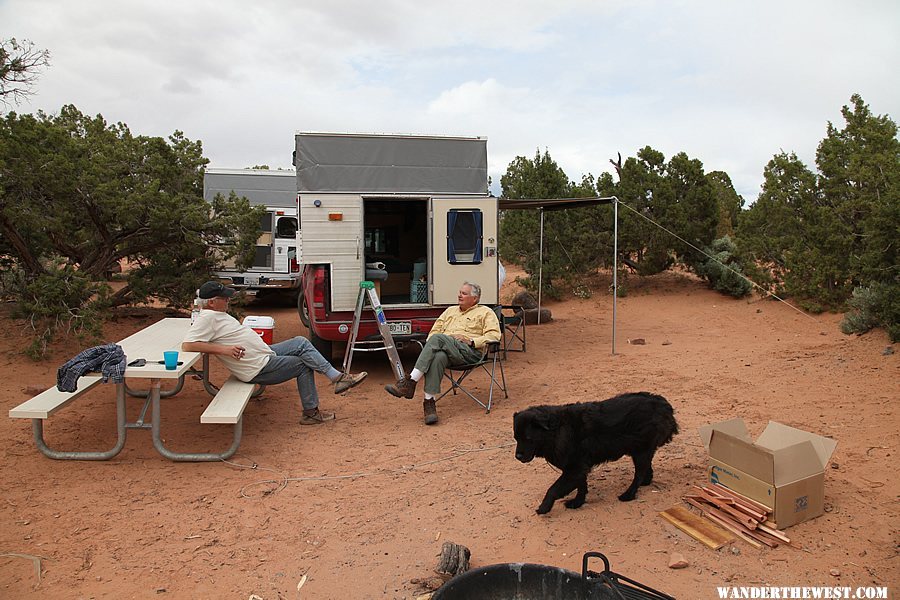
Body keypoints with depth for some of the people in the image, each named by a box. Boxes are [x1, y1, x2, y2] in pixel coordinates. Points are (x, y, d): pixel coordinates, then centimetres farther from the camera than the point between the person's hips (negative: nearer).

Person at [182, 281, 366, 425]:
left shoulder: (217, 313, 12)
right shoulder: (207, 318, -18)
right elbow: (187, 345, -27)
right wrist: (223, 349, -29)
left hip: (265, 353, 10)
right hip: (259, 369, -10)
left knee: (301, 342, 4)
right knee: (303, 364, -3)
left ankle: (337, 377, 1)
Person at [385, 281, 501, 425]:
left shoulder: (485, 312, 18)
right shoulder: (450, 311, 34)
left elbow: (494, 335, 3)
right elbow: (434, 331, 27)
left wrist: (472, 341, -8)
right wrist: (431, 346, 4)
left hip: (470, 352, -4)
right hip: (445, 348, 4)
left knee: (438, 338, -33)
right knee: (437, 357, -37)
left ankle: (410, 382, -36)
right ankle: (429, 401, -39)